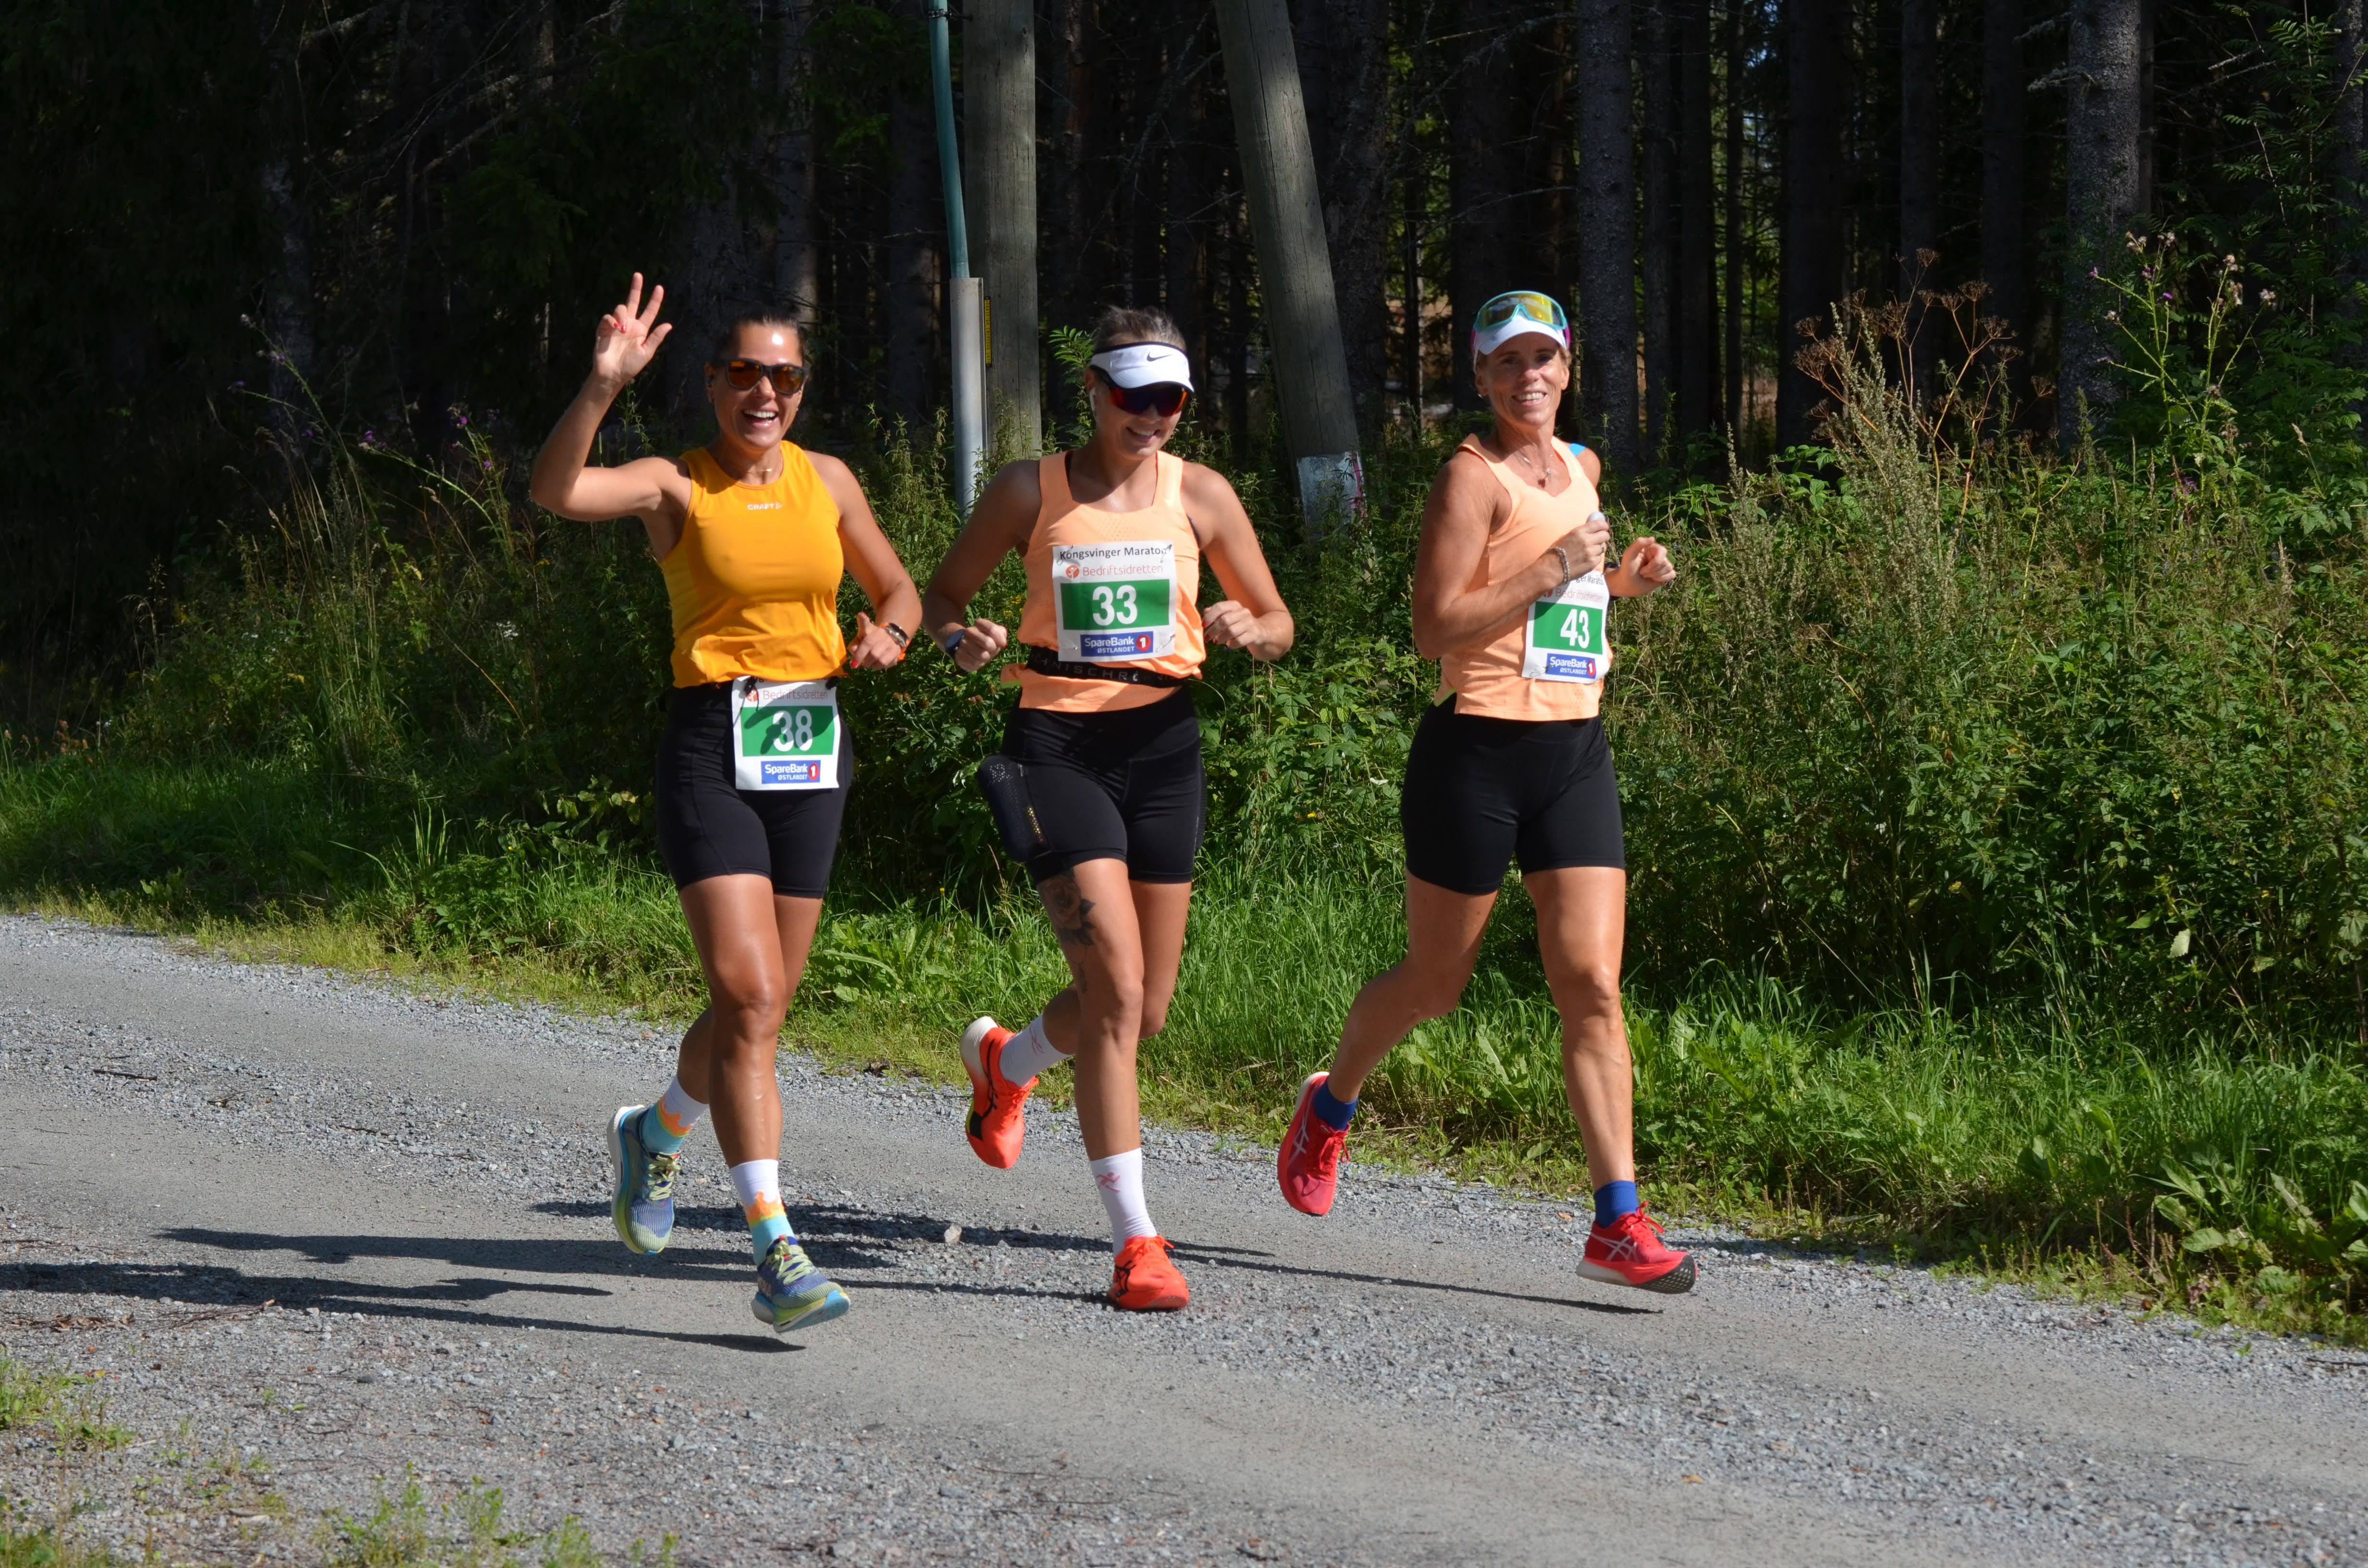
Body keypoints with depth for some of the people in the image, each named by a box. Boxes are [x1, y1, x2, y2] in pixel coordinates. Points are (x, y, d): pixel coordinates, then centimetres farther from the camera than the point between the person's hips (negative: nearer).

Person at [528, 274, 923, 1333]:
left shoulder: (826, 481, 11)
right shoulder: (675, 486, -3)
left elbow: (899, 588, 23)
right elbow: (555, 490, -22)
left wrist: (888, 634, 0)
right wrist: (603, 387, -34)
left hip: (809, 749, 5)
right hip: (711, 747, -5)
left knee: (759, 1006, 11)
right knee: (748, 998, -16)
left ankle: (655, 1136, 43)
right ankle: (775, 1255, -16)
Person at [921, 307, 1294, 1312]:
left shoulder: (1200, 495, 6)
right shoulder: (1030, 491, 1)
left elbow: (1279, 627, 12)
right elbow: (940, 595, 10)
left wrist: (1245, 629, -12)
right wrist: (961, 638, -13)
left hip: (1164, 743, 4)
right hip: (1059, 745, -4)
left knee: (1144, 1011, 10)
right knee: (1116, 988, -16)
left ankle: (1004, 1062, 44)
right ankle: (1134, 1241, -12)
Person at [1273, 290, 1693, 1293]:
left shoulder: (1581, 470, 15)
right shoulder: (1472, 477, -9)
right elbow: (1433, 629, -16)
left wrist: (1625, 582, 12)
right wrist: (1550, 574, -21)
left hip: (1577, 755, 6)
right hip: (1478, 750, -6)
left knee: (1593, 986, -6)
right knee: (1434, 985, 9)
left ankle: (1619, 1222, -9)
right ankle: (1330, 1108, 38)